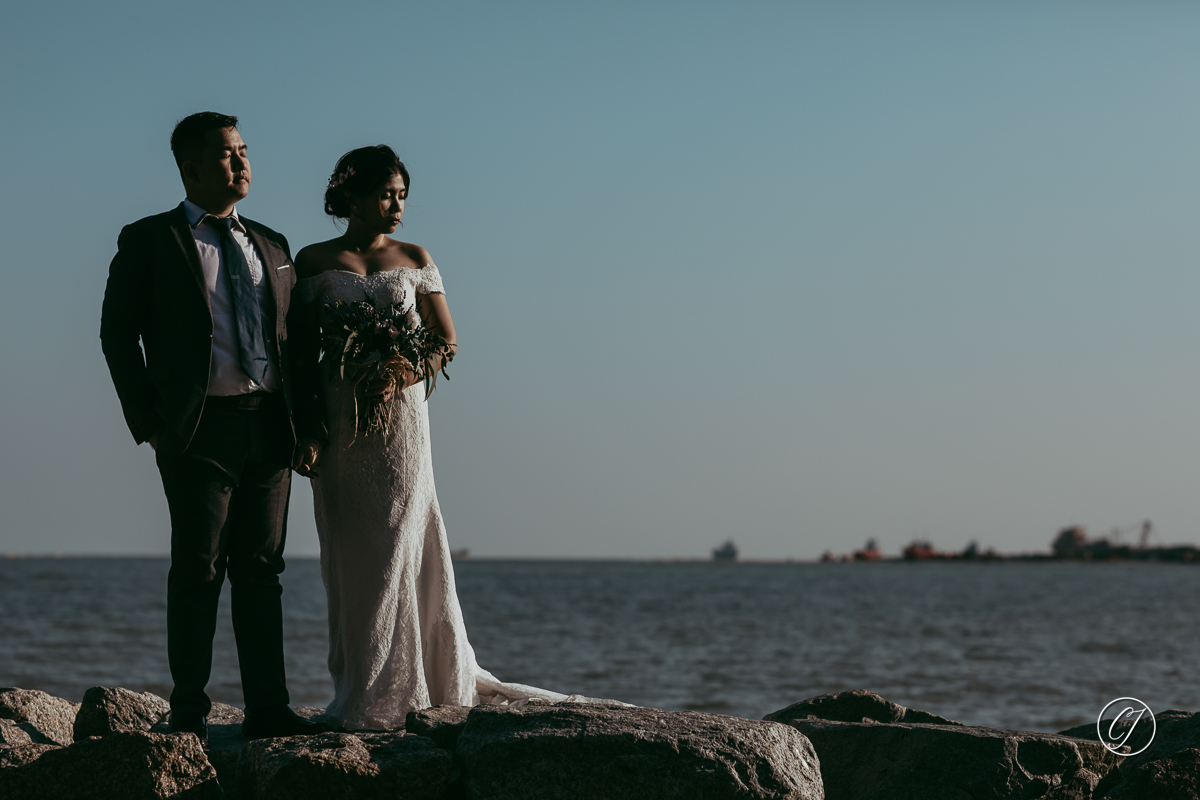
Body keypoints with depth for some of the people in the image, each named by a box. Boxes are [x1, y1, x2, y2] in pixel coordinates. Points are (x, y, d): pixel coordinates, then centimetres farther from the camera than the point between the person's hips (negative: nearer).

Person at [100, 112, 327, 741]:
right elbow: (118, 335, 1)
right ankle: (188, 715, 5)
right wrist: (148, 424, -6)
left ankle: (268, 709, 10)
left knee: (262, 570, 6)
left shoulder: (270, 246, 18)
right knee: (198, 571, -2)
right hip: (199, 429, -4)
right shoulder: (148, 241, 3)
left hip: (269, 426, 5)